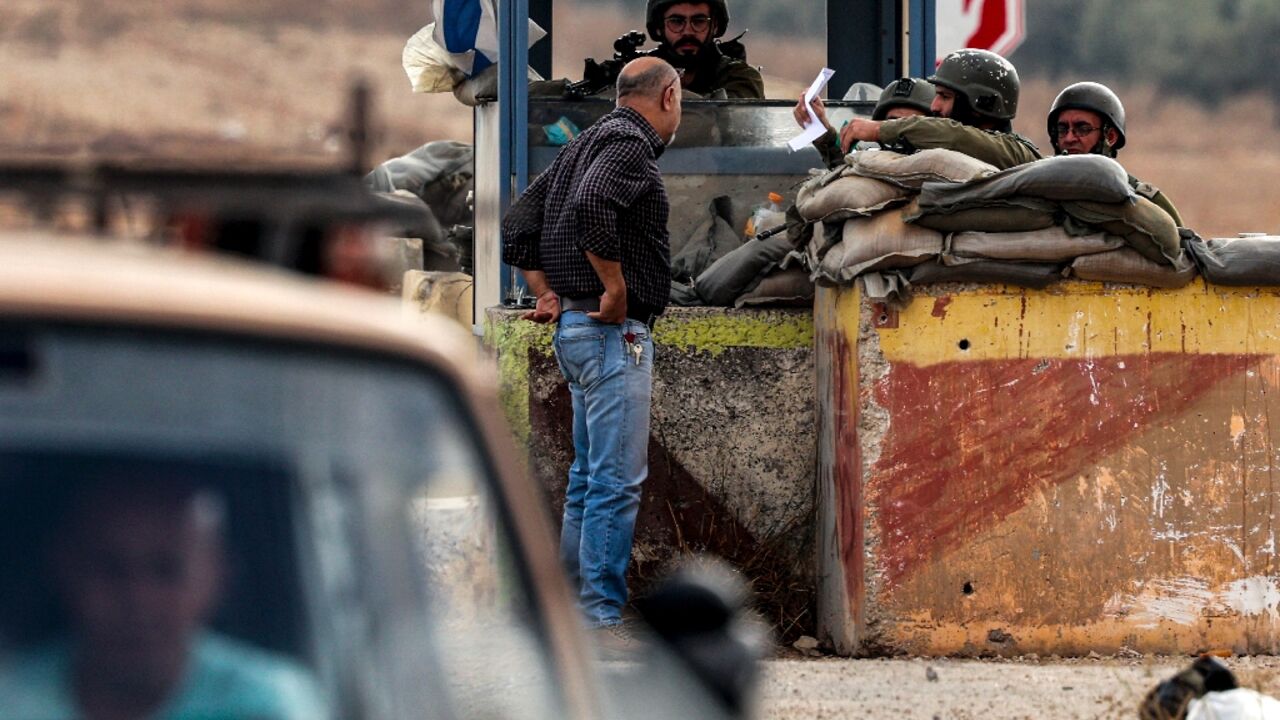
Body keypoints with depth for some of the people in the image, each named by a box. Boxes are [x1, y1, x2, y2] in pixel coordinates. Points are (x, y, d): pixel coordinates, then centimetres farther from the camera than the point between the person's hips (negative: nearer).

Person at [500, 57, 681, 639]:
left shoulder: (584, 144, 18)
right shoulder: (630, 144, -11)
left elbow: (518, 229, 20)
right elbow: (590, 208, -30)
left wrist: (548, 295, 13)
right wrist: (616, 291, -22)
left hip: (574, 327, 10)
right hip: (613, 331, -10)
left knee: (589, 477, 15)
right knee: (617, 481, -10)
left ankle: (571, 607, 18)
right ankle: (602, 621, -12)